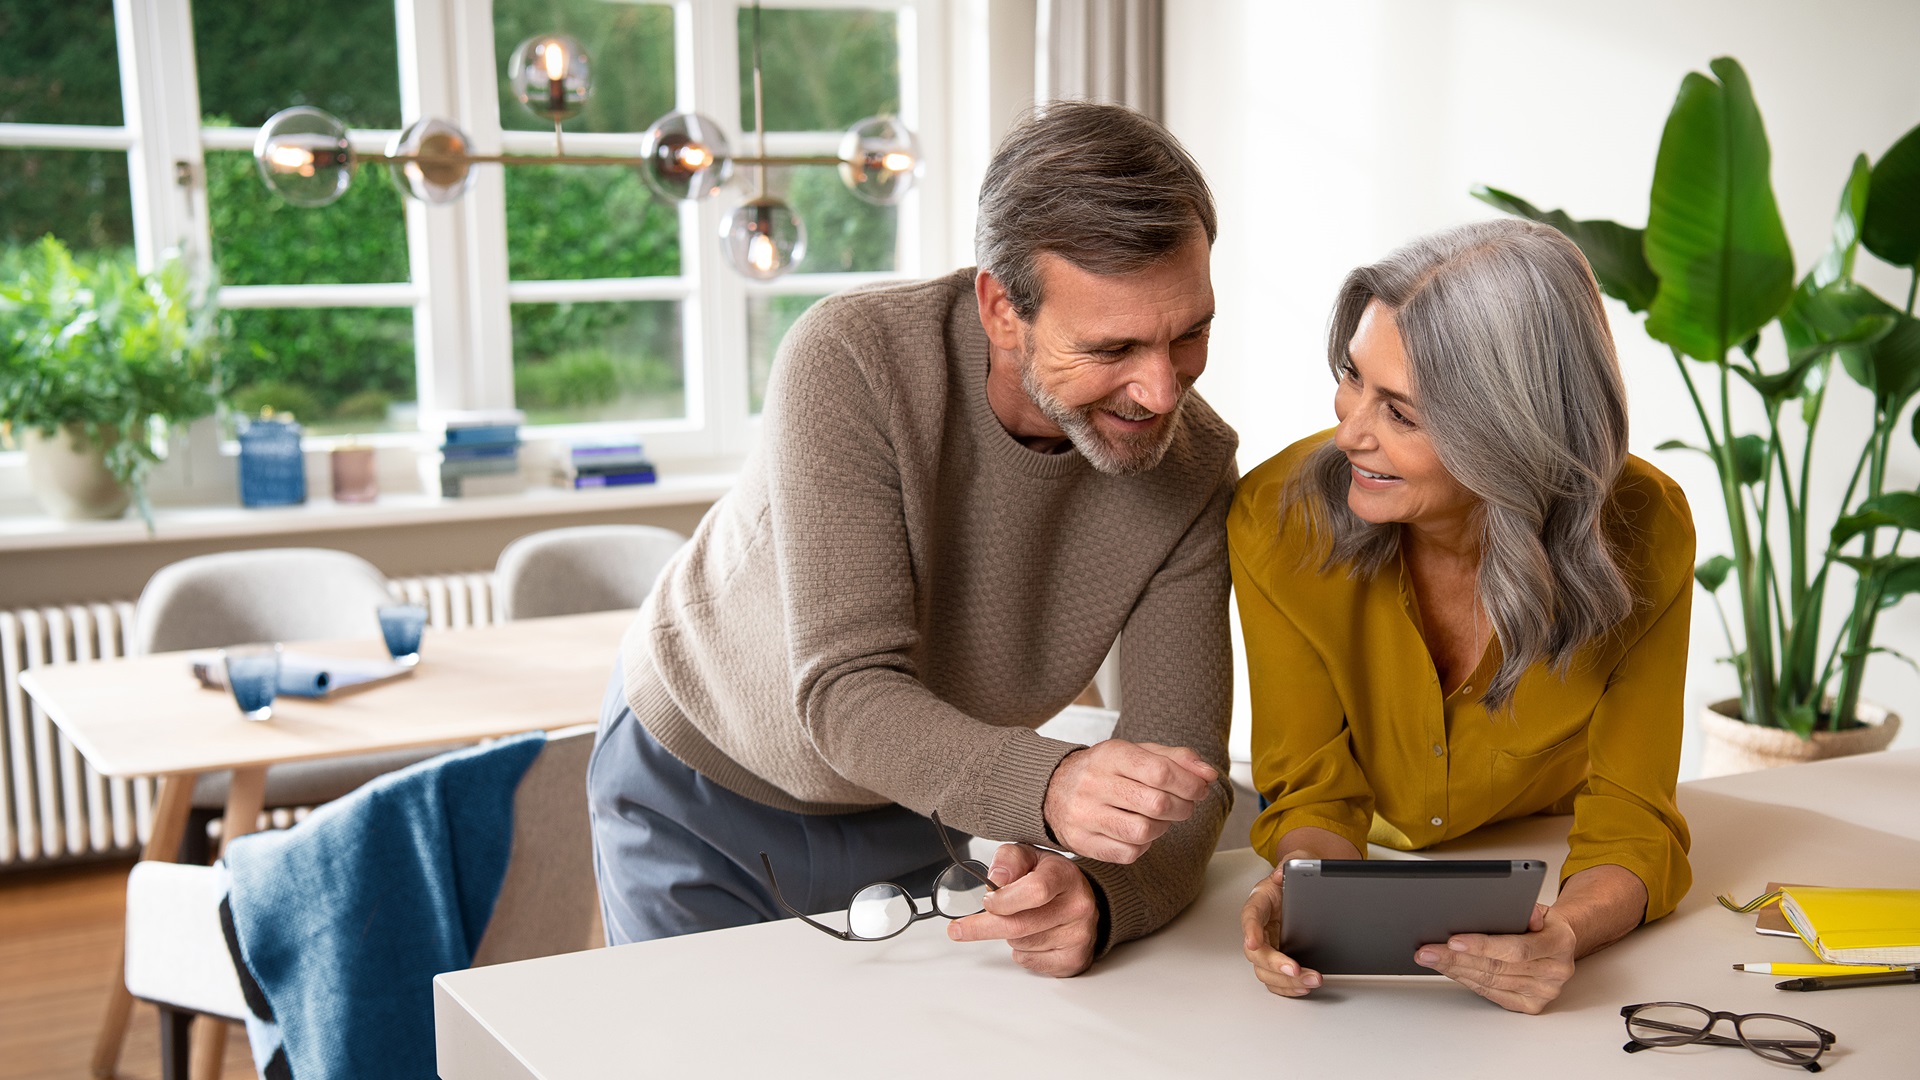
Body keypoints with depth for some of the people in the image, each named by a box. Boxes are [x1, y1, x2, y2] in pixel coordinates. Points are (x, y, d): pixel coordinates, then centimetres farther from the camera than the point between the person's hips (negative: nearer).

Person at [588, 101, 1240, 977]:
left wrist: (1098, 893, -45)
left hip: (912, 818, 3)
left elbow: (1182, 777, -22)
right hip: (696, 783, -2)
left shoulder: (1195, 470, -21)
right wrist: (1049, 788, -55)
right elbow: (846, 693, -37)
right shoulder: (851, 360, -32)